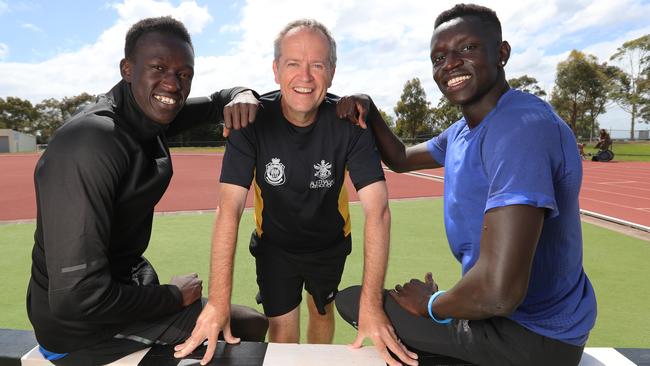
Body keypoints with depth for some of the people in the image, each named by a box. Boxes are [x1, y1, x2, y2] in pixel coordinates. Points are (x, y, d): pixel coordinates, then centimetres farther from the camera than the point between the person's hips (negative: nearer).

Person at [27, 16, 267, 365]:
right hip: (84, 327, -8)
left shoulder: (150, 111, -5)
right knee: (250, 325, 2)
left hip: (129, 279, 8)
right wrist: (174, 296, -17)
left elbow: (216, 101, 10)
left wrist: (240, 95, -14)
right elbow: (77, 298, -31)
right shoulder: (90, 144, -30)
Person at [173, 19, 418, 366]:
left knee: (322, 312, 22)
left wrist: (371, 303, -37)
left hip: (330, 245, 2)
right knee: (281, 327, 3)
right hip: (274, 245, -1)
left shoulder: (349, 121, -24)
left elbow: (377, 210, -30)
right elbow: (229, 209, -28)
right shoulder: (252, 120, -24)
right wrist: (219, 299, -36)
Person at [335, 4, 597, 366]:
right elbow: (401, 158, 18)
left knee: (352, 300, -3)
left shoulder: (521, 127, -28)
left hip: (531, 336, -8)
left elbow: (499, 291, -36)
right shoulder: (464, 131, 4)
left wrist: (430, 304, -15)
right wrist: (369, 111, -1)